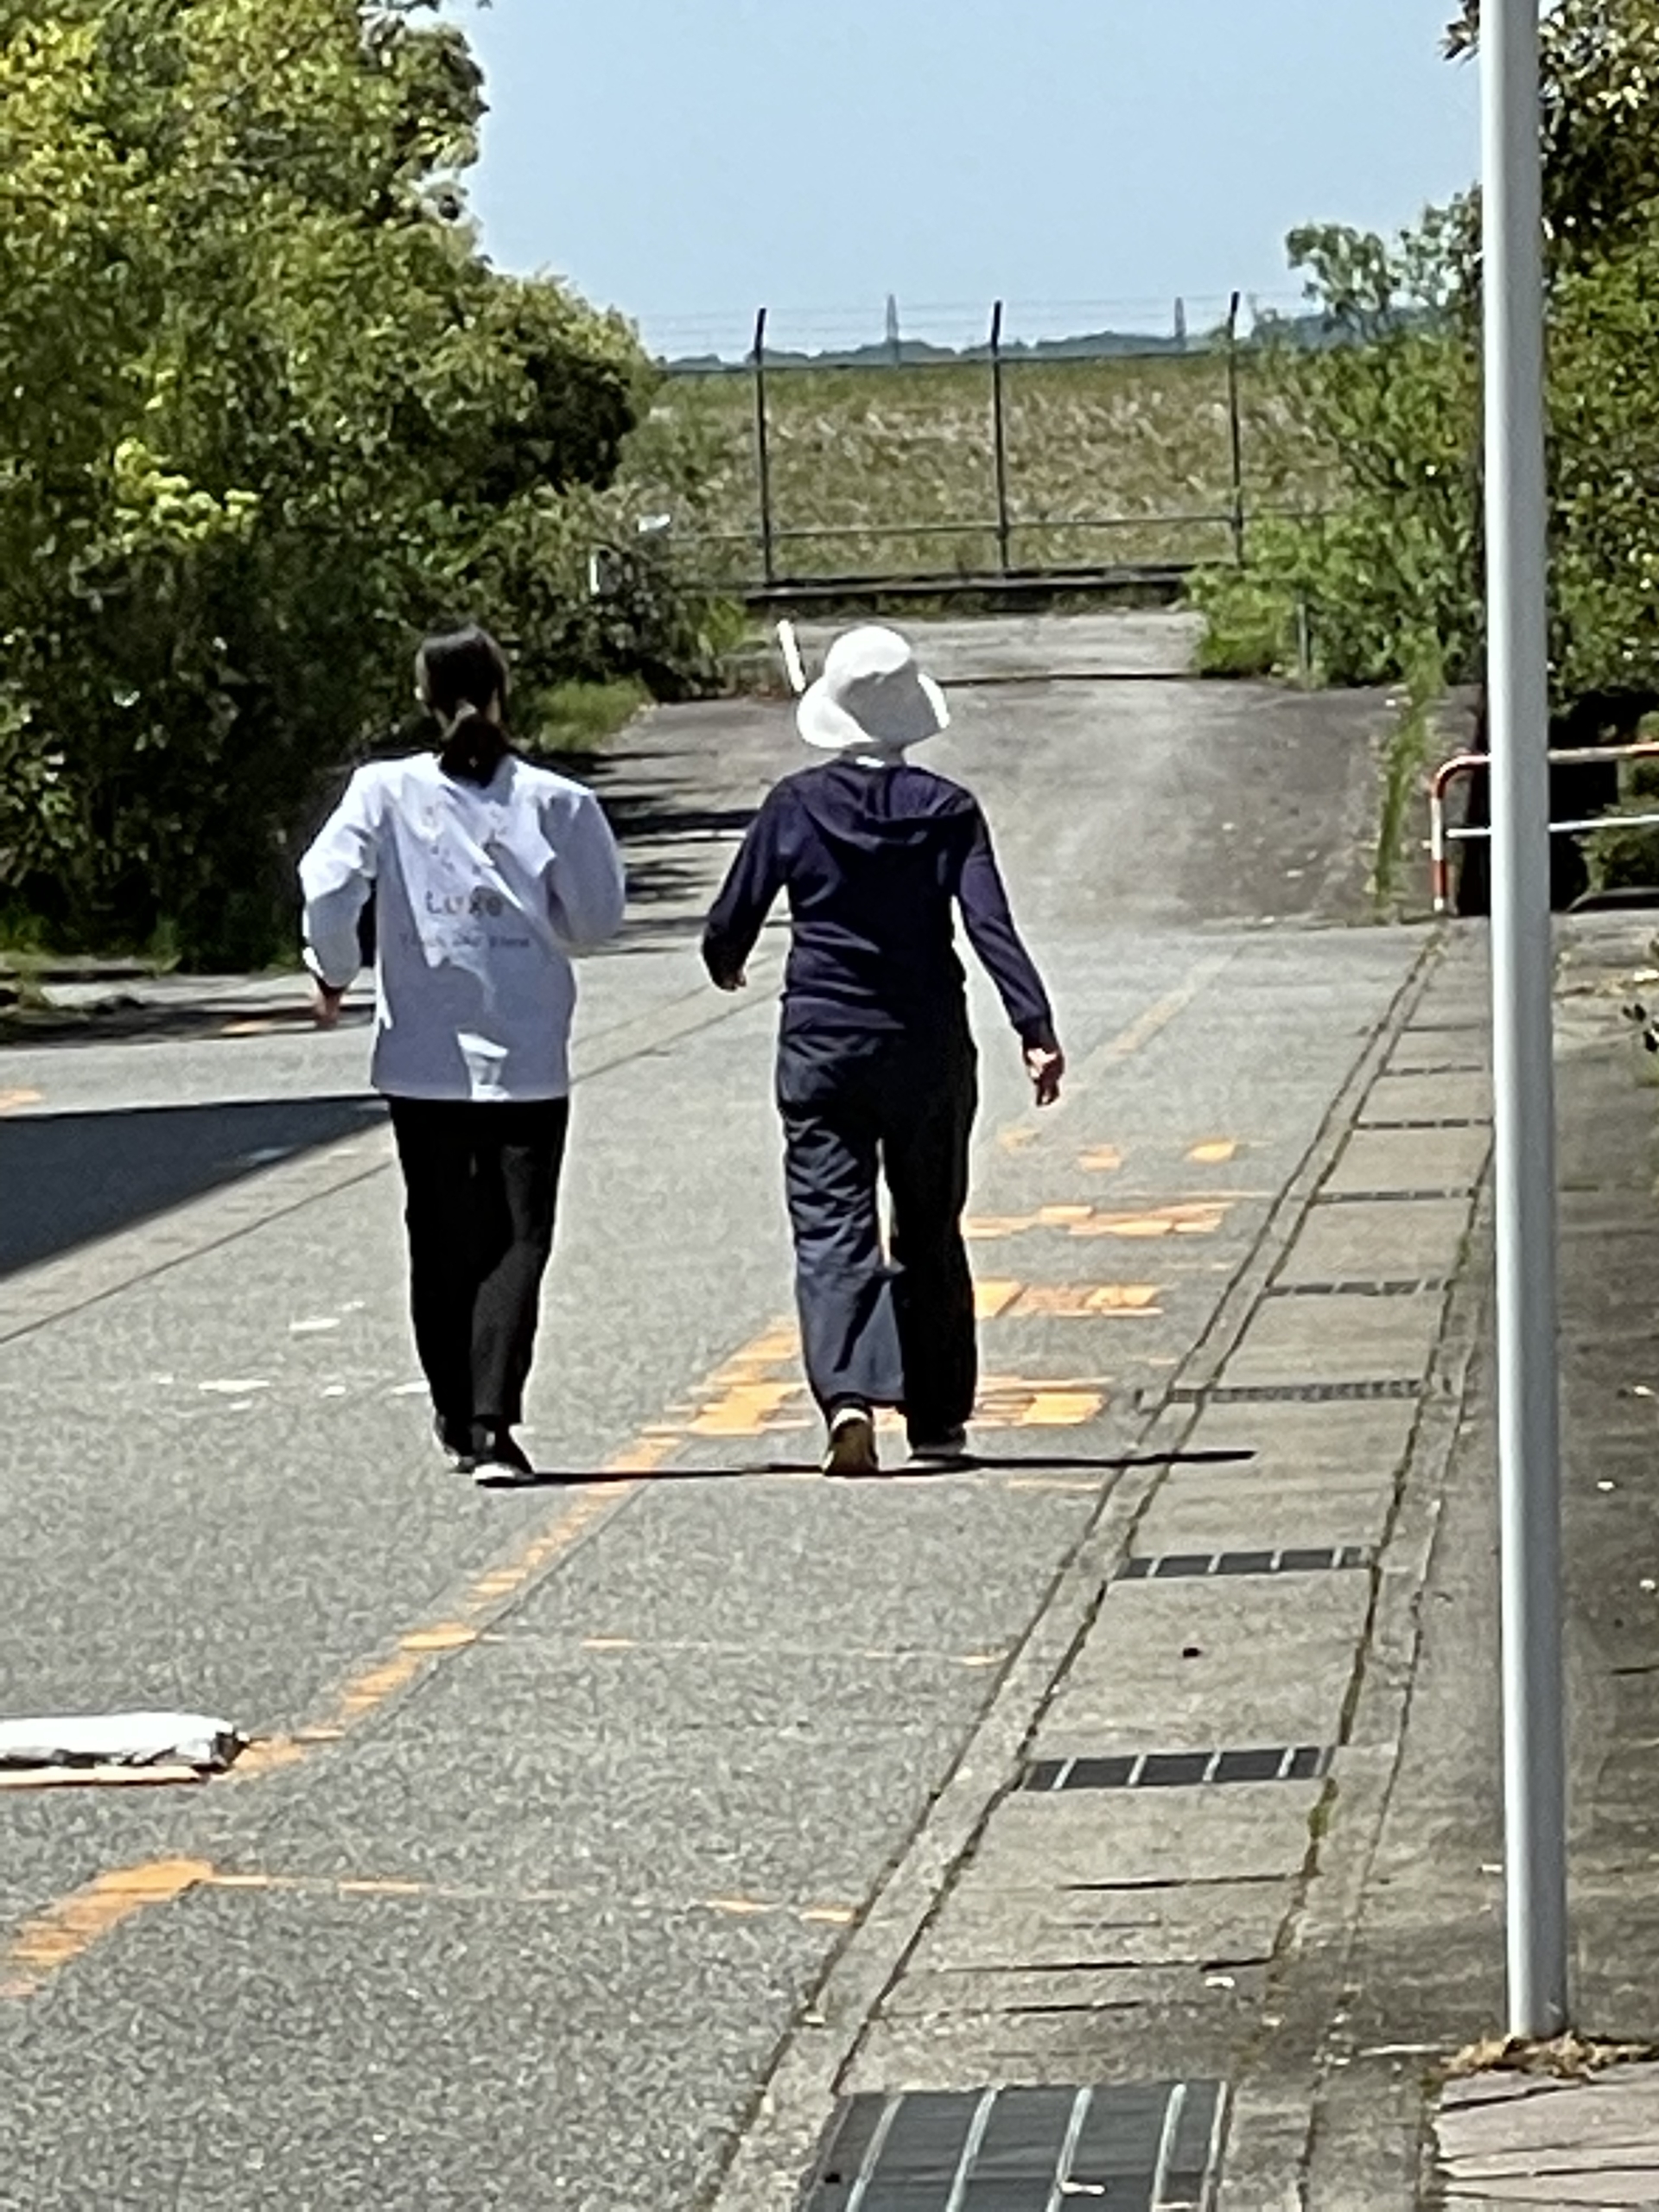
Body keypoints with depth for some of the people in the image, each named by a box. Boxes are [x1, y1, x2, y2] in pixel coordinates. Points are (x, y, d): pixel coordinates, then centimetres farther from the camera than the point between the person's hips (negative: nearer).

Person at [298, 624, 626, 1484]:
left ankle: (458, 1415, 23)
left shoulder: (386, 791, -6)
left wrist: (333, 972, 4)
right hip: (526, 1059, -1)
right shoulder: (554, 801, -6)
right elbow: (597, 916, 1)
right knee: (518, 1238, 0)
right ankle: (492, 1420, -14)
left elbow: (327, 885, -13)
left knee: (442, 1241, 15)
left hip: (422, 1059, 1)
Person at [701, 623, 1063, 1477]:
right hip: (927, 1047, 1)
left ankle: (847, 1395, -25)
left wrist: (725, 964, 26)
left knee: (831, 1227, -2)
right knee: (930, 1232, 14)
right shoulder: (948, 810, -5)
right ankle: (938, 1420, 20)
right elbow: (992, 928, -14)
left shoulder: (795, 805, -4)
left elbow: (734, 917, 3)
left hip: (821, 1047, -1)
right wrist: (1038, 1031, -16)